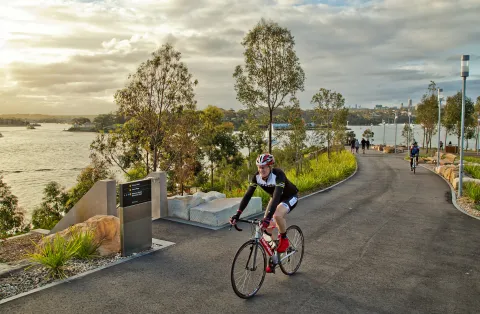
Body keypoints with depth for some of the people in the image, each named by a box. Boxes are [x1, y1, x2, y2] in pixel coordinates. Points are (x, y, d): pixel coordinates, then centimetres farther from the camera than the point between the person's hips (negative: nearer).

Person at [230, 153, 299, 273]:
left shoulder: (278, 174, -37)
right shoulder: (257, 176, -21)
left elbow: (277, 196, -47)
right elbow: (248, 194, -23)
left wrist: (268, 217, -57)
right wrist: (238, 214, -34)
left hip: (290, 197, -6)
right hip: (276, 198, 6)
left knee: (277, 215, -35)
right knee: (267, 227, -5)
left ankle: (284, 239, -6)